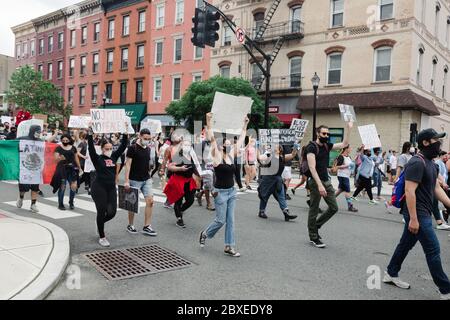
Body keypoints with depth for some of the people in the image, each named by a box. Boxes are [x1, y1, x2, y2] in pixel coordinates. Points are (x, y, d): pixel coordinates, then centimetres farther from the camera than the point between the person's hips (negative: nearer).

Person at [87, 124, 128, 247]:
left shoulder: (114, 156, 7)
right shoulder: (97, 158, -5)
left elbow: (123, 146, 4)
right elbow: (91, 148, -20)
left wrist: (125, 133, -3)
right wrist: (90, 134, -28)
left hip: (111, 188, 5)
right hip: (99, 187, -5)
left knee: (112, 212, 2)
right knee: (102, 212, 0)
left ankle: (100, 223, 34)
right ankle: (102, 237, 14)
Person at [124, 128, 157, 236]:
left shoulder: (148, 149, 10)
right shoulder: (133, 148, -10)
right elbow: (128, 164, -13)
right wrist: (126, 181, -17)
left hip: (146, 180, 6)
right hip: (135, 180, -6)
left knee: (150, 201, -2)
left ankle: (147, 227, 5)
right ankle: (130, 225, 22)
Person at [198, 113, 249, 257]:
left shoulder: (231, 155, 5)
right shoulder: (217, 157, -10)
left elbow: (240, 141, 12)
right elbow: (211, 139, -20)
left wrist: (245, 126, 13)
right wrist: (209, 122, -27)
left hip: (231, 191, 6)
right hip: (220, 192, -6)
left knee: (230, 221, 7)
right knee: (221, 220, 1)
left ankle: (229, 247, 14)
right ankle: (205, 234, 28)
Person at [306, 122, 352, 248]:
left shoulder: (327, 146, 10)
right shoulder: (312, 147, -13)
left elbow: (344, 144, 13)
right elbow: (312, 168, -20)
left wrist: (349, 128, 7)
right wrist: (319, 185, -27)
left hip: (326, 181, 8)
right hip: (315, 182, -8)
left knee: (334, 208, 8)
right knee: (314, 210, 2)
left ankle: (315, 226, 26)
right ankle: (313, 237, 13)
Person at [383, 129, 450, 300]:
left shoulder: (431, 163, 12)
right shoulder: (417, 163, -19)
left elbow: (436, 188, 16)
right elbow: (409, 191, -23)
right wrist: (413, 218, -25)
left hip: (423, 213, 10)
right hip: (418, 214, -10)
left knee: (406, 244, 17)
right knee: (433, 249, -3)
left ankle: (391, 274, 29)